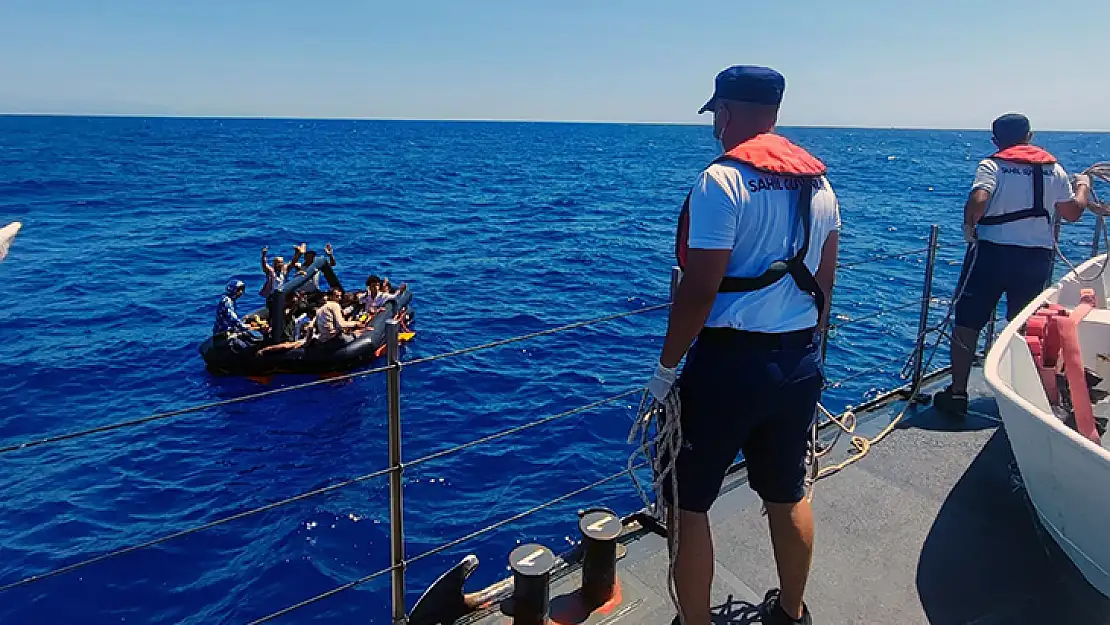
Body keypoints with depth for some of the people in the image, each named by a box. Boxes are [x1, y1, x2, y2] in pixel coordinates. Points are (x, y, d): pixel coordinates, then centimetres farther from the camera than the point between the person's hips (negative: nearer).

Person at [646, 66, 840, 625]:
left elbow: (699, 288, -19)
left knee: (686, 502, 7)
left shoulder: (722, 179, -15)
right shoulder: (818, 181, 9)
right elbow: (823, 283, 14)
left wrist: (667, 366, -10)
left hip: (728, 362, -8)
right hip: (800, 362, 8)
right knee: (789, 496, 22)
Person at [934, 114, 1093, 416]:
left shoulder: (992, 165, -4)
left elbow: (978, 199, -23)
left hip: (991, 251, -4)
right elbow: (1073, 212, 16)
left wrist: (969, 225, -5)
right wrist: (1083, 184, 34)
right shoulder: (1053, 168, 9)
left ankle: (957, 393, 2)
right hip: (1037, 257, 4)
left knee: (967, 322, 3)